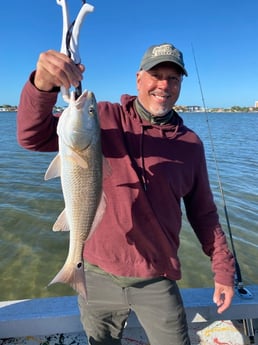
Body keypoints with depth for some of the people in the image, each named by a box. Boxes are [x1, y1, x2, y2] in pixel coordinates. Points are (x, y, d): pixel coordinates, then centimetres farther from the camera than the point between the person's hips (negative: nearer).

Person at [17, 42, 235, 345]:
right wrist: (43, 84, -33)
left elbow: (203, 213, 6)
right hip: (97, 275, 0)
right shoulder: (104, 118, -6)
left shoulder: (190, 143, -1)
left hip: (157, 281, 1)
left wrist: (223, 269, 6)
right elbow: (33, 136, -15)